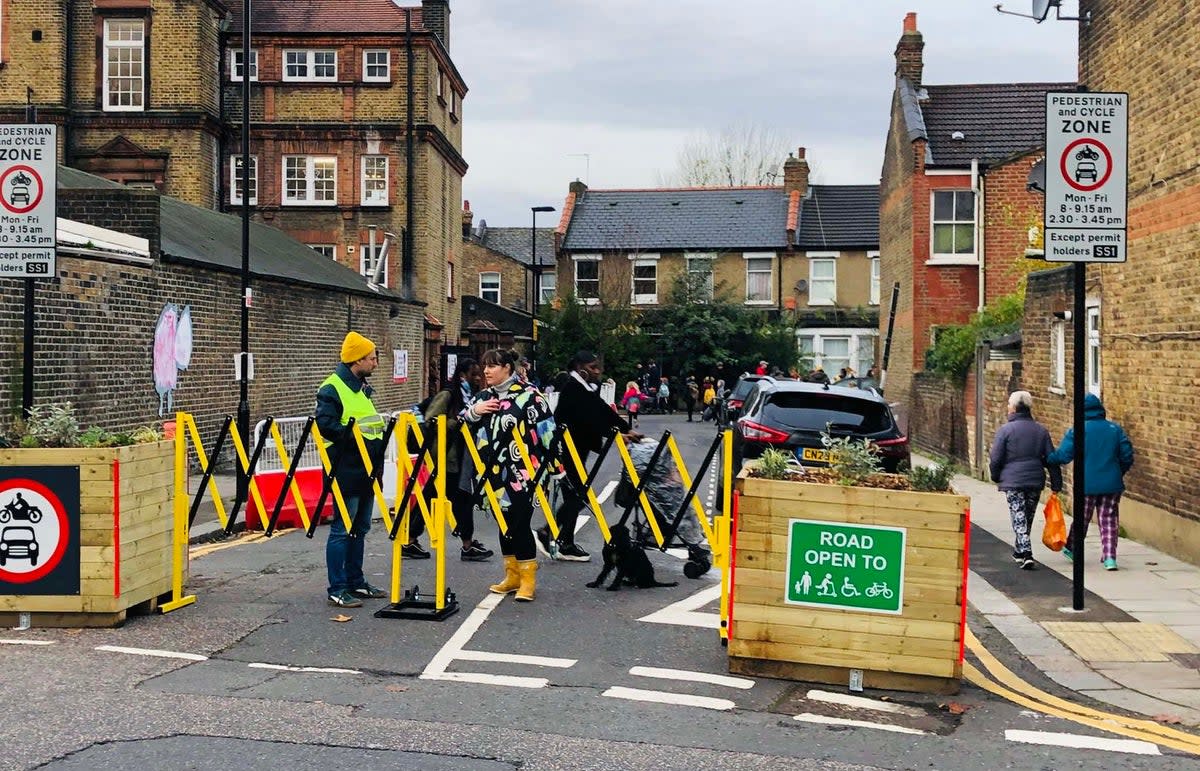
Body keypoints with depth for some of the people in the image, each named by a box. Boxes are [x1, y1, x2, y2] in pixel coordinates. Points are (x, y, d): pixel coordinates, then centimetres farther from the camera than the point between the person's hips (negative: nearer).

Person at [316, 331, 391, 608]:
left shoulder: (362, 387, 17)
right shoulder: (332, 388, -12)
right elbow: (325, 424, -22)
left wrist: (380, 434, 9)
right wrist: (355, 437, -21)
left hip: (366, 469, 9)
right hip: (346, 470, -9)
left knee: (360, 528, 15)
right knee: (342, 529, -5)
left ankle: (355, 582, 24)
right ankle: (337, 590, 0)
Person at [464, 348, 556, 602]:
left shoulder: (528, 395, -8)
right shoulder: (483, 396, 13)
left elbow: (547, 430, -9)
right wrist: (474, 412, -5)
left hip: (522, 473, -7)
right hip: (496, 474, 7)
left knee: (519, 523, -7)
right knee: (504, 523, 13)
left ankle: (528, 578, 5)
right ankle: (512, 574, 24)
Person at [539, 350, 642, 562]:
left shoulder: (588, 389, 12)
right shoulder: (572, 388, -16)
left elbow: (604, 411, 5)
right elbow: (589, 418, -25)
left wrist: (628, 429, -7)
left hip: (577, 448, 9)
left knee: (576, 495, 10)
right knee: (577, 495, -9)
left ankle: (565, 543, 14)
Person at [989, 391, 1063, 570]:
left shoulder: (1005, 430, -8)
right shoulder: (1041, 430, 6)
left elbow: (996, 459, -7)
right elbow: (1051, 459, 6)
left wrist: (996, 477, 11)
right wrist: (1056, 484, 9)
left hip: (1012, 481, -5)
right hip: (1035, 481, 5)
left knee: (1019, 519, -2)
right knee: (1028, 518, 18)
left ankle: (1025, 555, -16)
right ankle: (1019, 552, 32)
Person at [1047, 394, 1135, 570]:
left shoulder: (1077, 431, -10)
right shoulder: (1116, 429, 2)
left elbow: (1063, 456, -13)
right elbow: (1127, 456, 4)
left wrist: (1047, 460, 5)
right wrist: (1119, 473, 19)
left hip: (1087, 484, -2)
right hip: (1112, 484, 2)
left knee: (1082, 518, 15)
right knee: (1109, 520, 8)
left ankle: (1071, 549, 33)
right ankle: (1110, 557, 2)